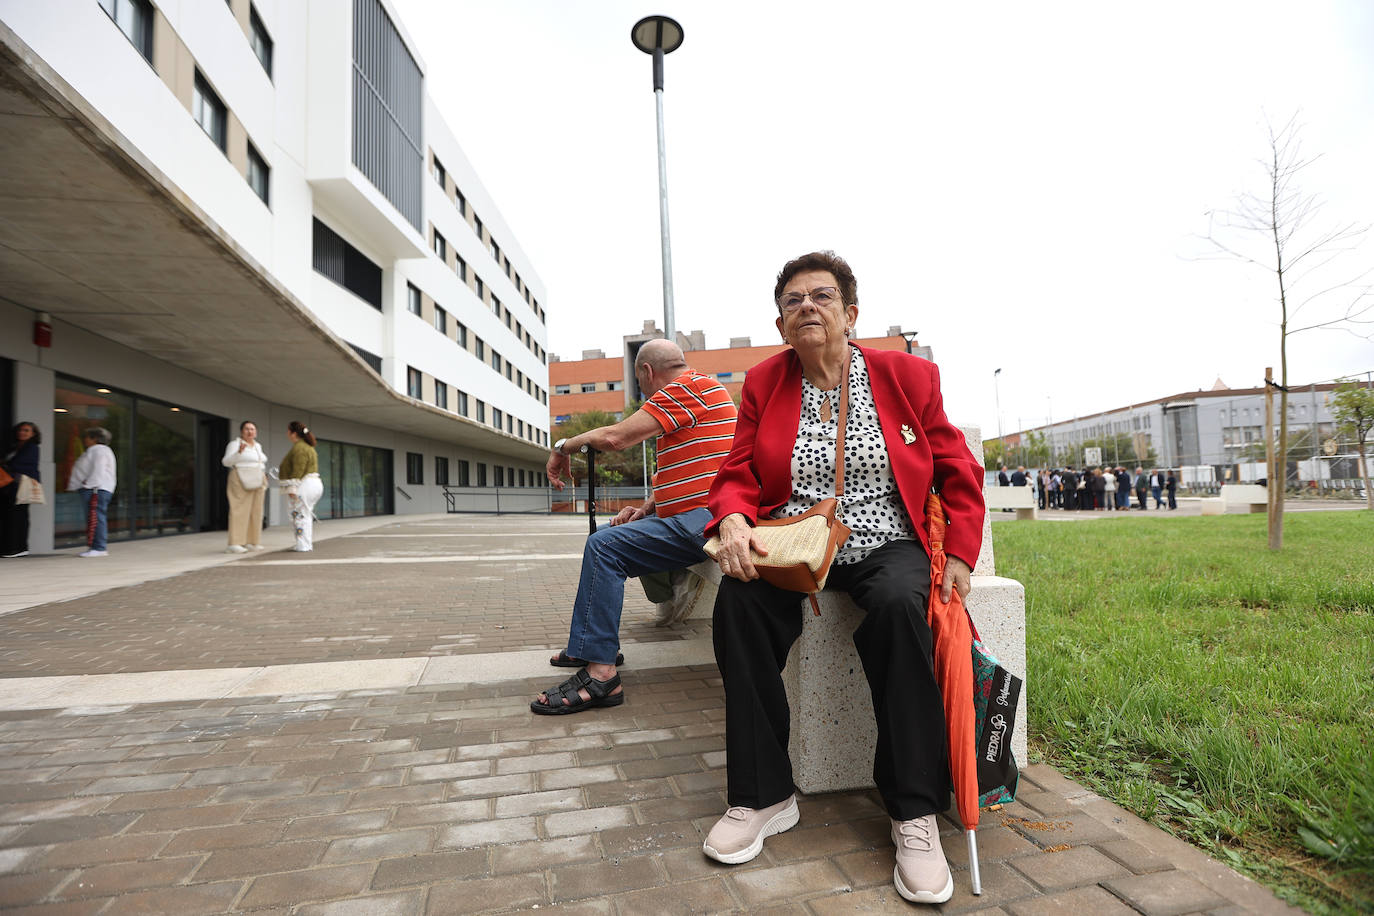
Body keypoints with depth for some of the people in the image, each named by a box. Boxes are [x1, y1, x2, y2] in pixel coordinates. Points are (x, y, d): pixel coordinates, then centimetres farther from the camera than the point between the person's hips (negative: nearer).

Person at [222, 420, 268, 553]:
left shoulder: (257, 446, 17)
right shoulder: (235, 444, -4)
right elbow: (226, 462, -15)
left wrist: (263, 480, 23)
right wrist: (239, 452, -30)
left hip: (257, 483, 7)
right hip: (241, 482, -7)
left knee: (255, 511, 5)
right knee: (240, 511, -11)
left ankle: (251, 542, 8)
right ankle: (235, 544, -12)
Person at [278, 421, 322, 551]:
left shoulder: (299, 448, -13)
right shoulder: (307, 447, 20)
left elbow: (298, 470, -21)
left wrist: (292, 488, -23)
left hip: (304, 485, -11)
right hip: (313, 483, 11)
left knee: (300, 515, -6)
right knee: (306, 516, 15)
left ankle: (303, 545, -3)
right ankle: (308, 543, 21)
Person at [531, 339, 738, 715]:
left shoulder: (687, 388, -10)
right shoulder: (698, 389, 25)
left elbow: (614, 437, -17)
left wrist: (564, 446, 1)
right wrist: (646, 509, 12)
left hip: (703, 520, -11)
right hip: (698, 519, 11)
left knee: (604, 546, -19)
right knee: (606, 539, 16)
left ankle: (599, 673, -18)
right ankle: (595, 645, 21)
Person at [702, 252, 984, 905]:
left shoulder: (908, 375, 4)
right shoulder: (763, 383, 7)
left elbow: (958, 473, 9)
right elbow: (738, 475, 4)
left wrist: (960, 555, -5)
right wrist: (733, 519, -20)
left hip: (886, 545, -1)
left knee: (897, 606, -34)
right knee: (737, 600, -27)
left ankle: (915, 814, -17)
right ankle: (764, 797, -12)